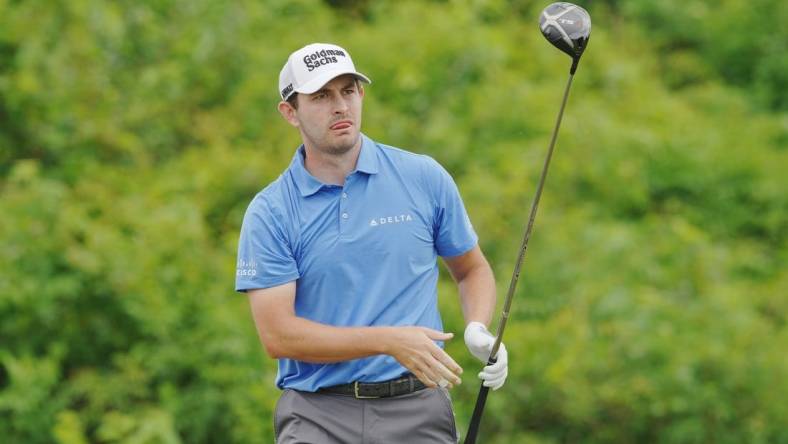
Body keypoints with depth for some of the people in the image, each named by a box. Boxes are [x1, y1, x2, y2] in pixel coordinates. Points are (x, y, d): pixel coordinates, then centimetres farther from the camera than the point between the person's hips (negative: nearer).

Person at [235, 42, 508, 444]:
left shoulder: (425, 178, 5)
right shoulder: (269, 213, -1)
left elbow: (472, 269, 19)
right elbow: (277, 334, -8)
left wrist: (478, 331, -3)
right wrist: (390, 341, -16)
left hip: (416, 410, 1)